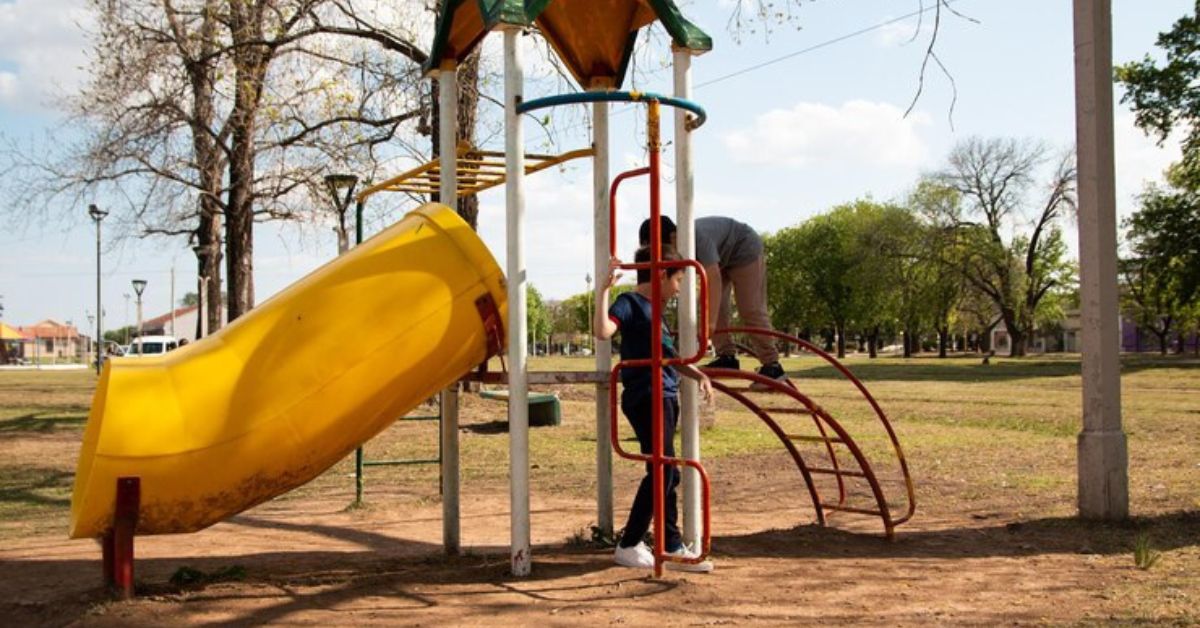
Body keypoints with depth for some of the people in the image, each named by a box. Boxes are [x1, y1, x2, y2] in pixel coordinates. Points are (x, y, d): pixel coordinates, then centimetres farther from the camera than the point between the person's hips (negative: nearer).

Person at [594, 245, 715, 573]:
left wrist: (699, 375, 19)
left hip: (665, 398, 10)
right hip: (647, 398, -9)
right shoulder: (630, 302, -6)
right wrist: (604, 289, -28)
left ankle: (673, 548, 17)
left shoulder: (653, 309, 21)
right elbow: (603, 330, -26)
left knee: (667, 474, 11)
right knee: (662, 471, -11)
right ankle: (628, 546, -1)